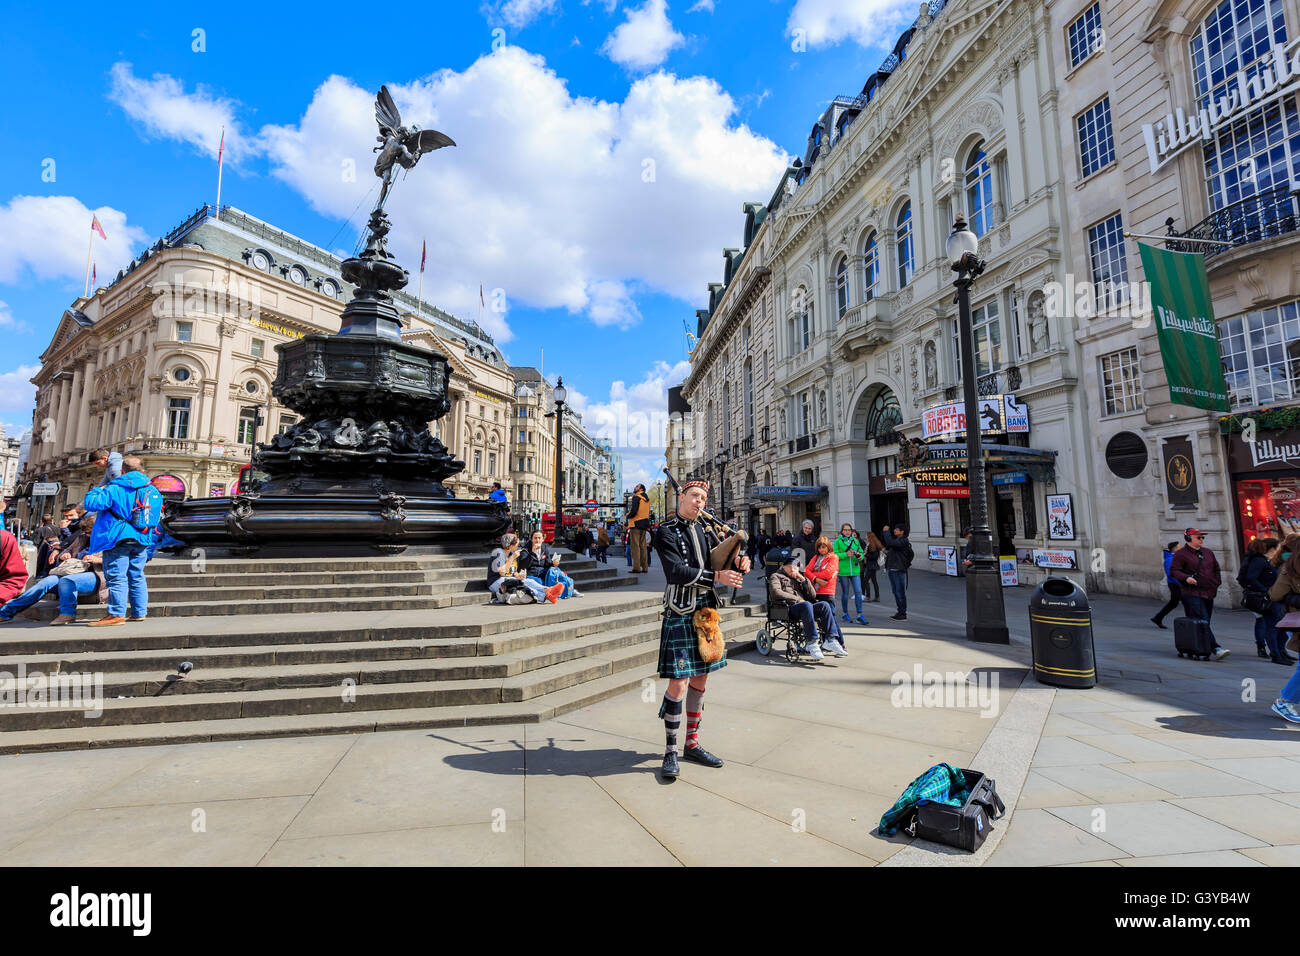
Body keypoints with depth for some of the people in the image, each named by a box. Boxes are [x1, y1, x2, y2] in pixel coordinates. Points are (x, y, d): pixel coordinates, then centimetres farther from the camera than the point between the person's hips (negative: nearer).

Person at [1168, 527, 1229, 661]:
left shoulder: (1208, 552, 17)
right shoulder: (1181, 554, -5)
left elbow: (1216, 569, 27)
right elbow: (1173, 570, -9)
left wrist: (1216, 583, 16)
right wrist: (1186, 578, -25)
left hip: (1208, 594, 7)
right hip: (1192, 594, -7)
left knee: (1205, 622, 9)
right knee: (1203, 622, -13)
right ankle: (1215, 649, -17)